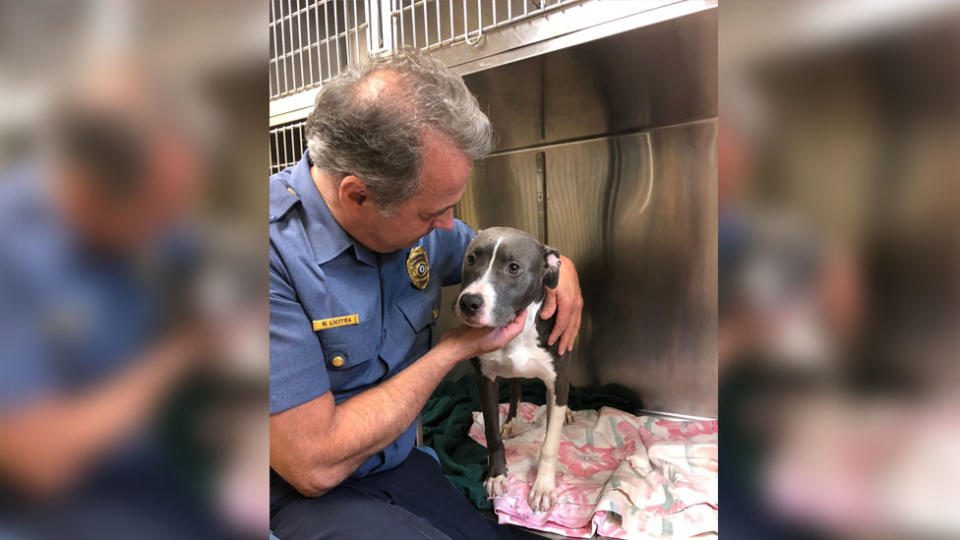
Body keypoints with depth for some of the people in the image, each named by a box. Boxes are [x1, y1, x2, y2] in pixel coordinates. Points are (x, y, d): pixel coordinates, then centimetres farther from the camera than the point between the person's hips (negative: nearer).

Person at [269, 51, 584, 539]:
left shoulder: (418, 221, -5)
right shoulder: (278, 249, -28)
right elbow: (314, 462, -27)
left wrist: (558, 266, -4)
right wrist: (456, 348, -18)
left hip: (399, 463, 6)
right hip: (297, 496, -5)